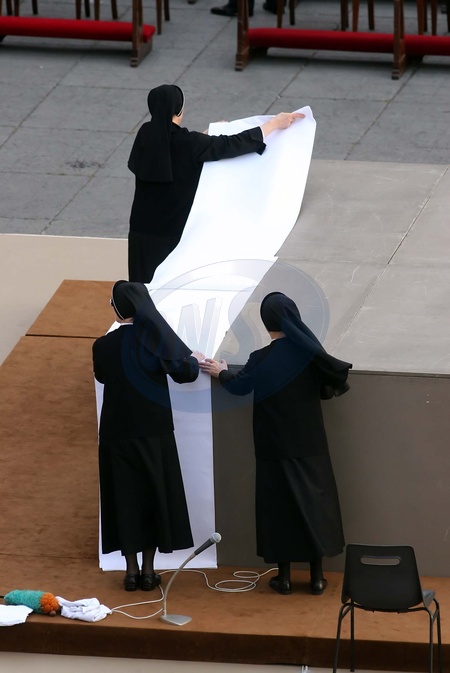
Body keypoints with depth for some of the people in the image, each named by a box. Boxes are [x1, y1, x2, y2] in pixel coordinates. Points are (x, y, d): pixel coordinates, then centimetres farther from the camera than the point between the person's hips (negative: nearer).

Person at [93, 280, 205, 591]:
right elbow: (185, 370, -10)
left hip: (117, 434, 1)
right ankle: (148, 570, 11)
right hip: (154, 433, -1)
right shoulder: (154, 338, -13)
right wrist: (196, 359, 11)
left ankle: (132, 570, 9)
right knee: (154, 495, 10)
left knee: (125, 497, 8)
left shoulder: (103, 346, -7)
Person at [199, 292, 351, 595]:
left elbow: (239, 386, 1)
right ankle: (317, 577, 11)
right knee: (314, 500, 10)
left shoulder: (262, 359, -15)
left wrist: (222, 373, 21)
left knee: (280, 503, 8)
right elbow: (333, 385, -1)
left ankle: (285, 576, 12)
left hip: (276, 446, -2)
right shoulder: (310, 351, -10)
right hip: (309, 443, 2)